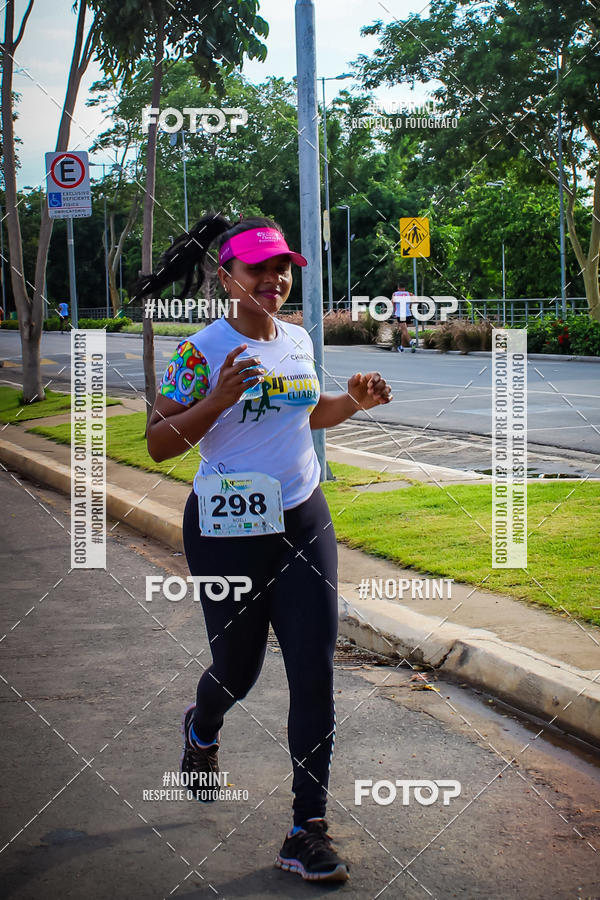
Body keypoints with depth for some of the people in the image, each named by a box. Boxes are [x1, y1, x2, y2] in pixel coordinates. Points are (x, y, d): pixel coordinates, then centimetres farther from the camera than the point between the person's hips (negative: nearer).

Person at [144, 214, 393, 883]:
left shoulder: (298, 340, 7)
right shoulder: (202, 351, -11)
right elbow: (159, 444, -13)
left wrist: (354, 401, 4)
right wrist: (218, 399, -27)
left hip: (303, 522, 4)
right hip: (229, 532, -4)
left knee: (314, 673, -3)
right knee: (238, 667, 11)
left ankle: (308, 830, 4)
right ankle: (202, 730, 50)